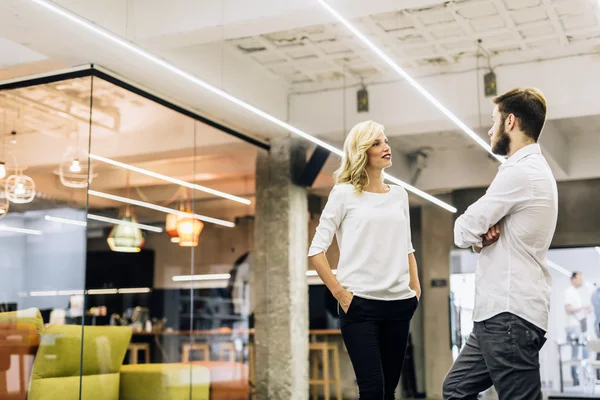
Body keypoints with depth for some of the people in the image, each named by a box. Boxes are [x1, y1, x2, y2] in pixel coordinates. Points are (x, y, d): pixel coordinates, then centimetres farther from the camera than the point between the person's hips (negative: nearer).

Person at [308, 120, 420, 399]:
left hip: (399, 304, 5)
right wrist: (339, 293, -10)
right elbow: (316, 251, -4)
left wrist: (415, 289, 9)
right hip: (360, 303, -5)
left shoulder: (400, 194, 13)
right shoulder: (344, 193, -2)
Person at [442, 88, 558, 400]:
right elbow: (475, 234, 18)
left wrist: (476, 233, 7)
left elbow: (463, 232, -14)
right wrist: (482, 234, -4)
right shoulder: (534, 170, 18)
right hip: (501, 313, 11)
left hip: (509, 315, -11)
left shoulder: (519, 172, -16)